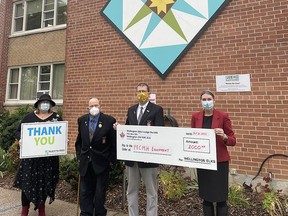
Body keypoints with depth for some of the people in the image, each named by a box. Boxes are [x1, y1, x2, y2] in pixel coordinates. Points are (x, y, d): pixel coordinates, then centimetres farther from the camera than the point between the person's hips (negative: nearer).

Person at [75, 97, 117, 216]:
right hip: (85, 162, 4)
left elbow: (114, 142, -7)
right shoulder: (82, 120, 3)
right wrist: (79, 156, 7)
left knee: (100, 192, 10)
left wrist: (111, 159, -7)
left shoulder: (109, 120, -11)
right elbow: (79, 141, 13)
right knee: (85, 192, 14)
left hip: (101, 163, -3)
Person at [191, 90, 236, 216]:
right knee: (206, 196, 10)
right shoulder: (195, 117, 4)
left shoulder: (223, 116, -5)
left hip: (219, 161, -2)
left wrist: (224, 136, -23)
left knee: (220, 197, 0)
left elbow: (233, 141, -3)